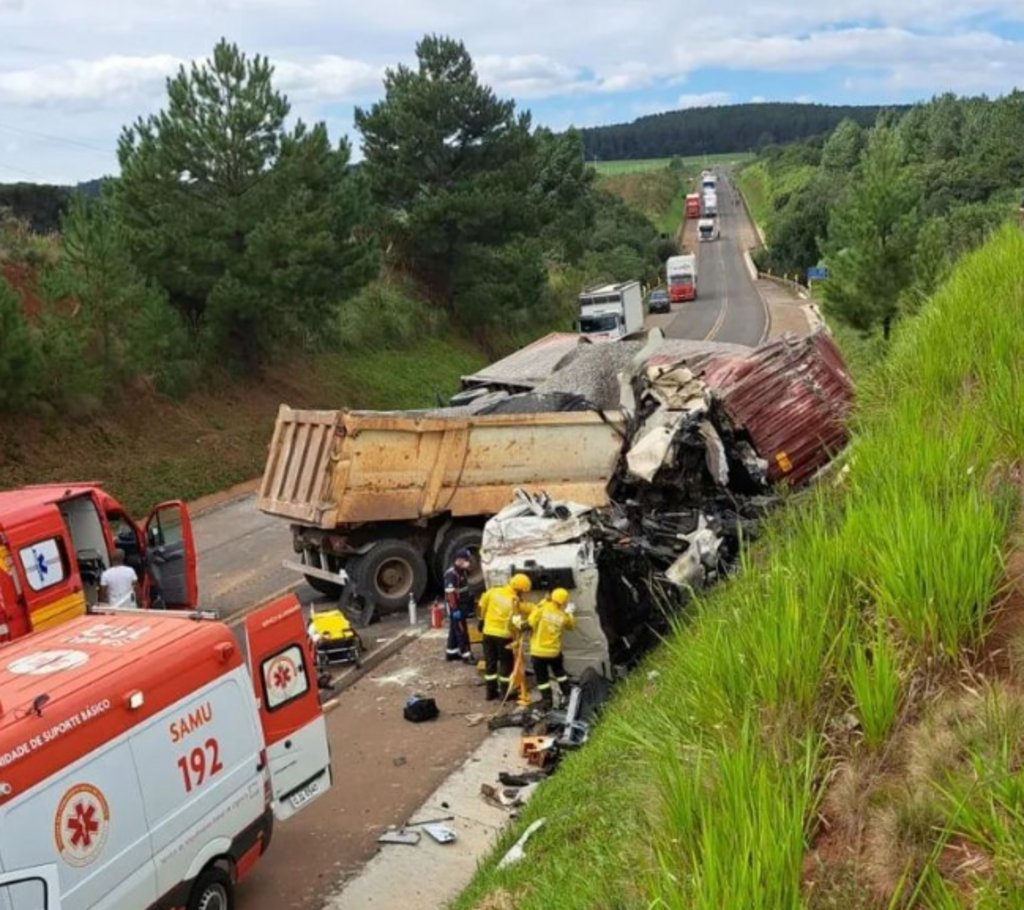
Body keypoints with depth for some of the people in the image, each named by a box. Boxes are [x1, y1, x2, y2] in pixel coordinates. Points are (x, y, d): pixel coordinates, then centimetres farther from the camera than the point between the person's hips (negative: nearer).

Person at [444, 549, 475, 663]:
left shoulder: (462, 571, 9)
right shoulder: (451, 574, -22)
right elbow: (450, 593, -25)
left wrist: (469, 606, 23)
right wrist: (455, 609, -26)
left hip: (462, 605, 10)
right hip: (456, 607, -10)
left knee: (455, 630, 17)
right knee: (461, 631, -4)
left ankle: (451, 653, 26)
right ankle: (466, 655, 2)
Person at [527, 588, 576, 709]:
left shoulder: (542, 608, -15)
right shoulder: (563, 616, -3)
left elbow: (531, 623, -21)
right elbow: (571, 626, 16)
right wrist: (570, 614, 27)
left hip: (538, 651, -3)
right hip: (554, 651, 3)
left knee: (542, 678, 6)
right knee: (560, 672, 27)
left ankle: (547, 702, 6)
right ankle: (567, 695, 36)